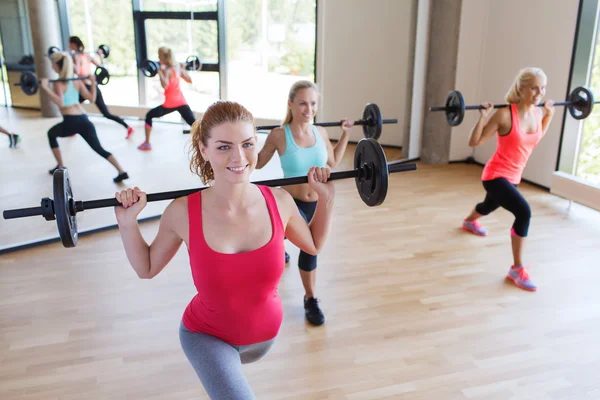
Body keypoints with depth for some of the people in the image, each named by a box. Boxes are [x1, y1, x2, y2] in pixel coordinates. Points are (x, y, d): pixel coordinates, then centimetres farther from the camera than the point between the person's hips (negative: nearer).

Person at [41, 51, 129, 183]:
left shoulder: (58, 83, -4)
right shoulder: (77, 81, 12)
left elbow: (60, 102, -20)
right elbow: (91, 99, 12)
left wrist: (46, 88, -21)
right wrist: (93, 82, 21)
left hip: (71, 122, -5)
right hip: (84, 120, 5)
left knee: (51, 134, 27)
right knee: (99, 149, 8)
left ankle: (60, 167, 28)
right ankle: (122, 172, -10)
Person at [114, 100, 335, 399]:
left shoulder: (279, 201, -22)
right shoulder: (182, 212, -26)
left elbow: (313, 245, 0)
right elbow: (146, 268, -8)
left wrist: (326, 197, -11)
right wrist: (127, 221, -21)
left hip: (265, 331, 3)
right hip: (206, 334, -3)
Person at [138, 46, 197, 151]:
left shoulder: (166, 70, -10)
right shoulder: (178, 67, 10)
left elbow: (165, 85, -28)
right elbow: (189, 80, 19)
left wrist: (160, 72, -23)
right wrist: (183, 69, 30)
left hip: (170, 103, -6)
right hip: (181, 101, 6)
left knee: (149, 116, 14)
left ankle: (147, 143, 15)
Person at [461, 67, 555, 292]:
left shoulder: (537, 113, -2)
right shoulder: (505, 115, -23)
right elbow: (474, 142, -20)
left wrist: (549, 114, 15)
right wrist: (483, 117, -29)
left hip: (513, 177, 8)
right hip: (495, 175, -8)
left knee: (489, 207, 34)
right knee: (524, 212, -28)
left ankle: (469, 221, 71)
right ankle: (517, 269, -13)